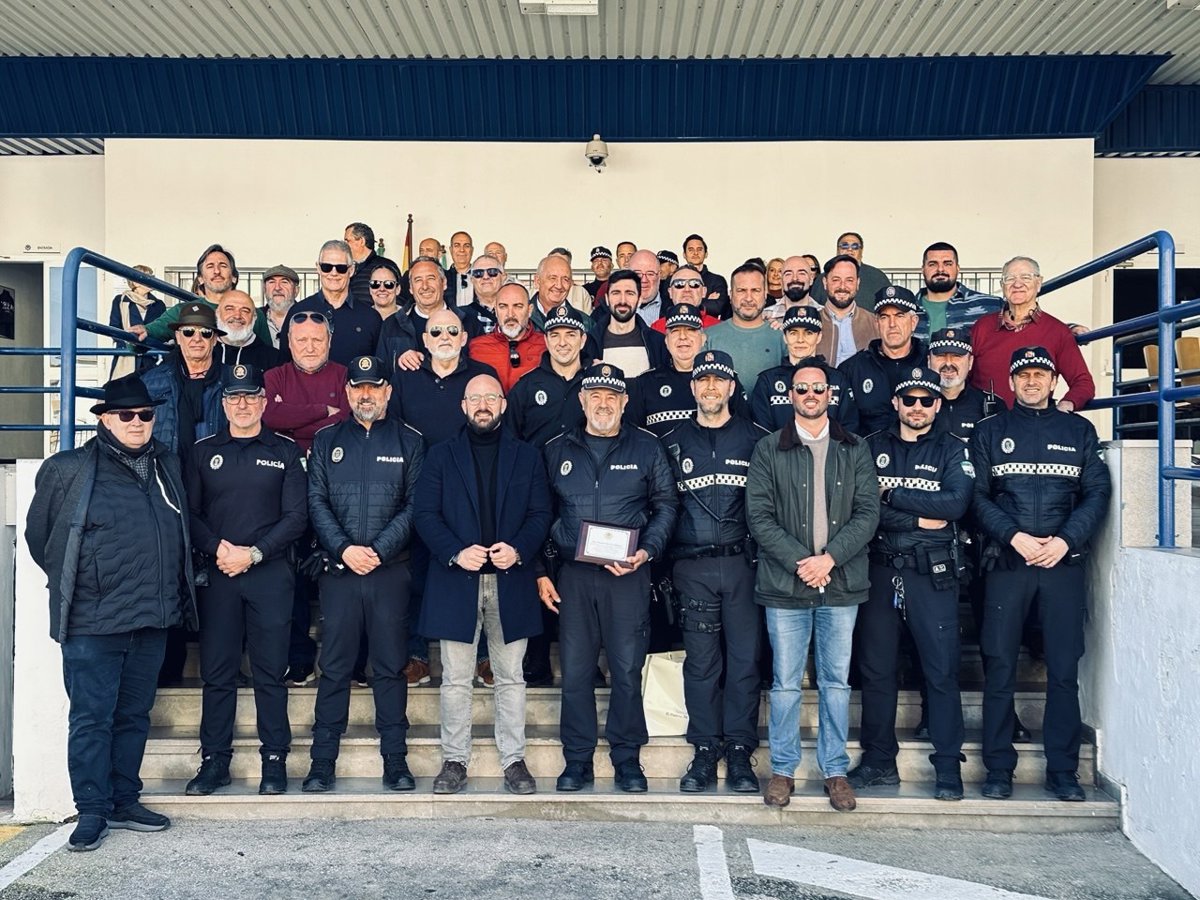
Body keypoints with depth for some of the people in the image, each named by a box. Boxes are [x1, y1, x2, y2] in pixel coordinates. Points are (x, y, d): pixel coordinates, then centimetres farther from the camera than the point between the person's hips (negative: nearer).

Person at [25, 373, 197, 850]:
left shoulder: (168, 466, 12)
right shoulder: (69, 470, -3)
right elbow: (38, 534, 6)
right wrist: (72, 581, 9)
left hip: (153, 618, 5)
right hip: (93, 622, -5)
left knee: (134, 714, 12)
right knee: (91, 716, -1)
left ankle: (124, 802, 23)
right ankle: (92, 811, 9)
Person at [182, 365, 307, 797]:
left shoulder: (285, 452, 7)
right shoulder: (203, 451, 12)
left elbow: (296, 517, 1)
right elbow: (189, 513, 7)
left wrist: (253, 553, -9)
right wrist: (217, 548, -10)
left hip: (270, 574, -1)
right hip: (217, 575, 2)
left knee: (270, 672, 1)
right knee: (217, 671, 4)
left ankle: (275, 760, 10)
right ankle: (214, 760, 14)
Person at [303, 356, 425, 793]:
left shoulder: (408, 442, 8)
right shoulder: (326, 441, 11)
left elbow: (414, 505, 1)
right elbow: (316, 502, 5)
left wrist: (379, 550, -10)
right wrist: (343, 549, -9)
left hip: (391, 571, -1)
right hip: (339, 569, 1)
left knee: (391, 666, 4)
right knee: (334, 666, 3)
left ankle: (395, 760, 10)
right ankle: (323, 761, 11)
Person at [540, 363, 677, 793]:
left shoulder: (647, 448, 6)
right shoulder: (556, 450, 10)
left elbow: (665, 506, 7)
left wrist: (646, 552, -8)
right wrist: (541, 572, 6)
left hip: (628, 576, -1)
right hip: (572, 575, 1)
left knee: (627, 671, 2)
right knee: (575, 672, 4)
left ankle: (627, 759, 16)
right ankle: (577, 760, 16)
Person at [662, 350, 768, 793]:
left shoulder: (756, 440, 7)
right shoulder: (673, 443, 11)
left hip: (744, 562, -1)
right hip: (692, 568, 1)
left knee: (745, 658, 1)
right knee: (701, 661, 4)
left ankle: (739, 753, 11)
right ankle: (705, 752, 13)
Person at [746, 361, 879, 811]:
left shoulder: (855, 449, 8)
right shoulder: (769, 450, 4)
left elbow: (868, 512, 1)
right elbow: (759, 516, -2)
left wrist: (830, 558, -11)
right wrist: (798, 562, -12)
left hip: (841, 583, 1)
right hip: (785, 584, -1)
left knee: (836, 682, 8)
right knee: (785, 683, 4)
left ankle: (835, 770, 19)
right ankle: (783, 770, 16)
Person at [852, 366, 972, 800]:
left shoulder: (952, 450, 7)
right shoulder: (871, 447, 10)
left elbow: (956, 504, -10)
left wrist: (892, 495, -10)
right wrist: (919, 519, -9)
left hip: (932, 573, -1)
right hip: (880, 570, 2)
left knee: (941, 670, -1)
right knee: (876, 668, 7)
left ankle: (948, 766, 9)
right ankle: (879, 760, 18)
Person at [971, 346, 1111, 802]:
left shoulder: (1079, 430, 12)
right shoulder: (990, 431, 10)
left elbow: (1098, 492, 5)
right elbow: (978, 495, 2)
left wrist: (1065, 540, -9)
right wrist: (1015, 537, -11)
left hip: (1064, 561, 1)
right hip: (1006, 562, 0)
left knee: (1064, 669, 2)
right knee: (1000, 668, 0)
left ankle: (1063, 770, 12)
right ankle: (999, 769, 9)